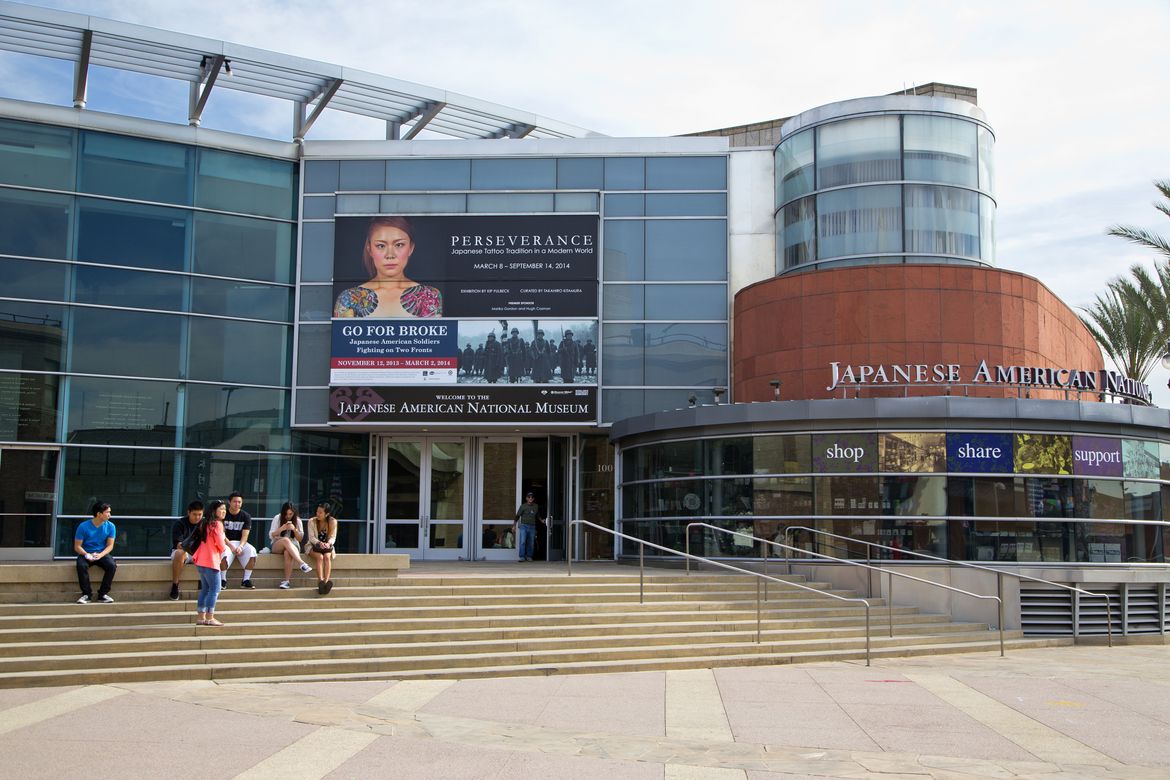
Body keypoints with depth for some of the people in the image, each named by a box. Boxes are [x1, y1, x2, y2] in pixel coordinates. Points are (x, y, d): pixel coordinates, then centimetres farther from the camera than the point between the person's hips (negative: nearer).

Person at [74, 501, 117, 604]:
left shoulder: (110, 526, -2)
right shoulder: (83, 526, -9)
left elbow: (110, 545, -3)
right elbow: (77, 546, -6)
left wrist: (100, 555, -22)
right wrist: (87, 555, -24)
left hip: (102, 554, 1)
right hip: (86, 554, -1)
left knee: (112, 565, -30)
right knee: (81, 565, -35)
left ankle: (103, 594, -16)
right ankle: (87, 594, -22)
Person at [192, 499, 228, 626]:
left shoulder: (206, 523, 16)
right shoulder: (217, 524, -12)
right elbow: (220, 544, -15)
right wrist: (224, 549, 6)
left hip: (201, 560, 9)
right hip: (211, 561, -9)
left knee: (205, 589, 14)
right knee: (215, 589, -6)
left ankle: (201, 617, 16)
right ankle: (209, 618, -8)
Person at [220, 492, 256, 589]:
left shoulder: (246, 516, 5)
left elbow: (245, 535, -4)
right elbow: (221, 534, -8)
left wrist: (240, 546, -24)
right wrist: (231, 546, -23)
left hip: (240, 542, 2)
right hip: (226, 542, -2)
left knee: (252, 551, -29)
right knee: (225, 552, -37)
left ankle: (246, 580, -20)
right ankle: (223, 580, -21)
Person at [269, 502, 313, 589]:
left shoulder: (297, 520, 4)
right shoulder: (277, 519, 1)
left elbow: (300, 539, 3)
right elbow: (271, 535, -3)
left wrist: (294, 529, -16)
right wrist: (281, 529, -21)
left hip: (293, 545, 1)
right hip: (277, 546, -1)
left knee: (288, 553, -38)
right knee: (286, 540, -38)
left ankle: (286, 581, -44)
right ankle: (302, 563, -52)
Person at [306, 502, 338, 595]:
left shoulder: (333, 522, -4)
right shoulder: (312, 521, -5)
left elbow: (333, 537, -6)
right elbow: (311, 537, -10)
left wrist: (328, 543, -29)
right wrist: (319, 543, -31)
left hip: (327, 546, 1)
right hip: (314, 545, -1)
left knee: (327, 557, -32)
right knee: (320, 557, -32)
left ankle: (326, 581, -47)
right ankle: (321, 581, -48)